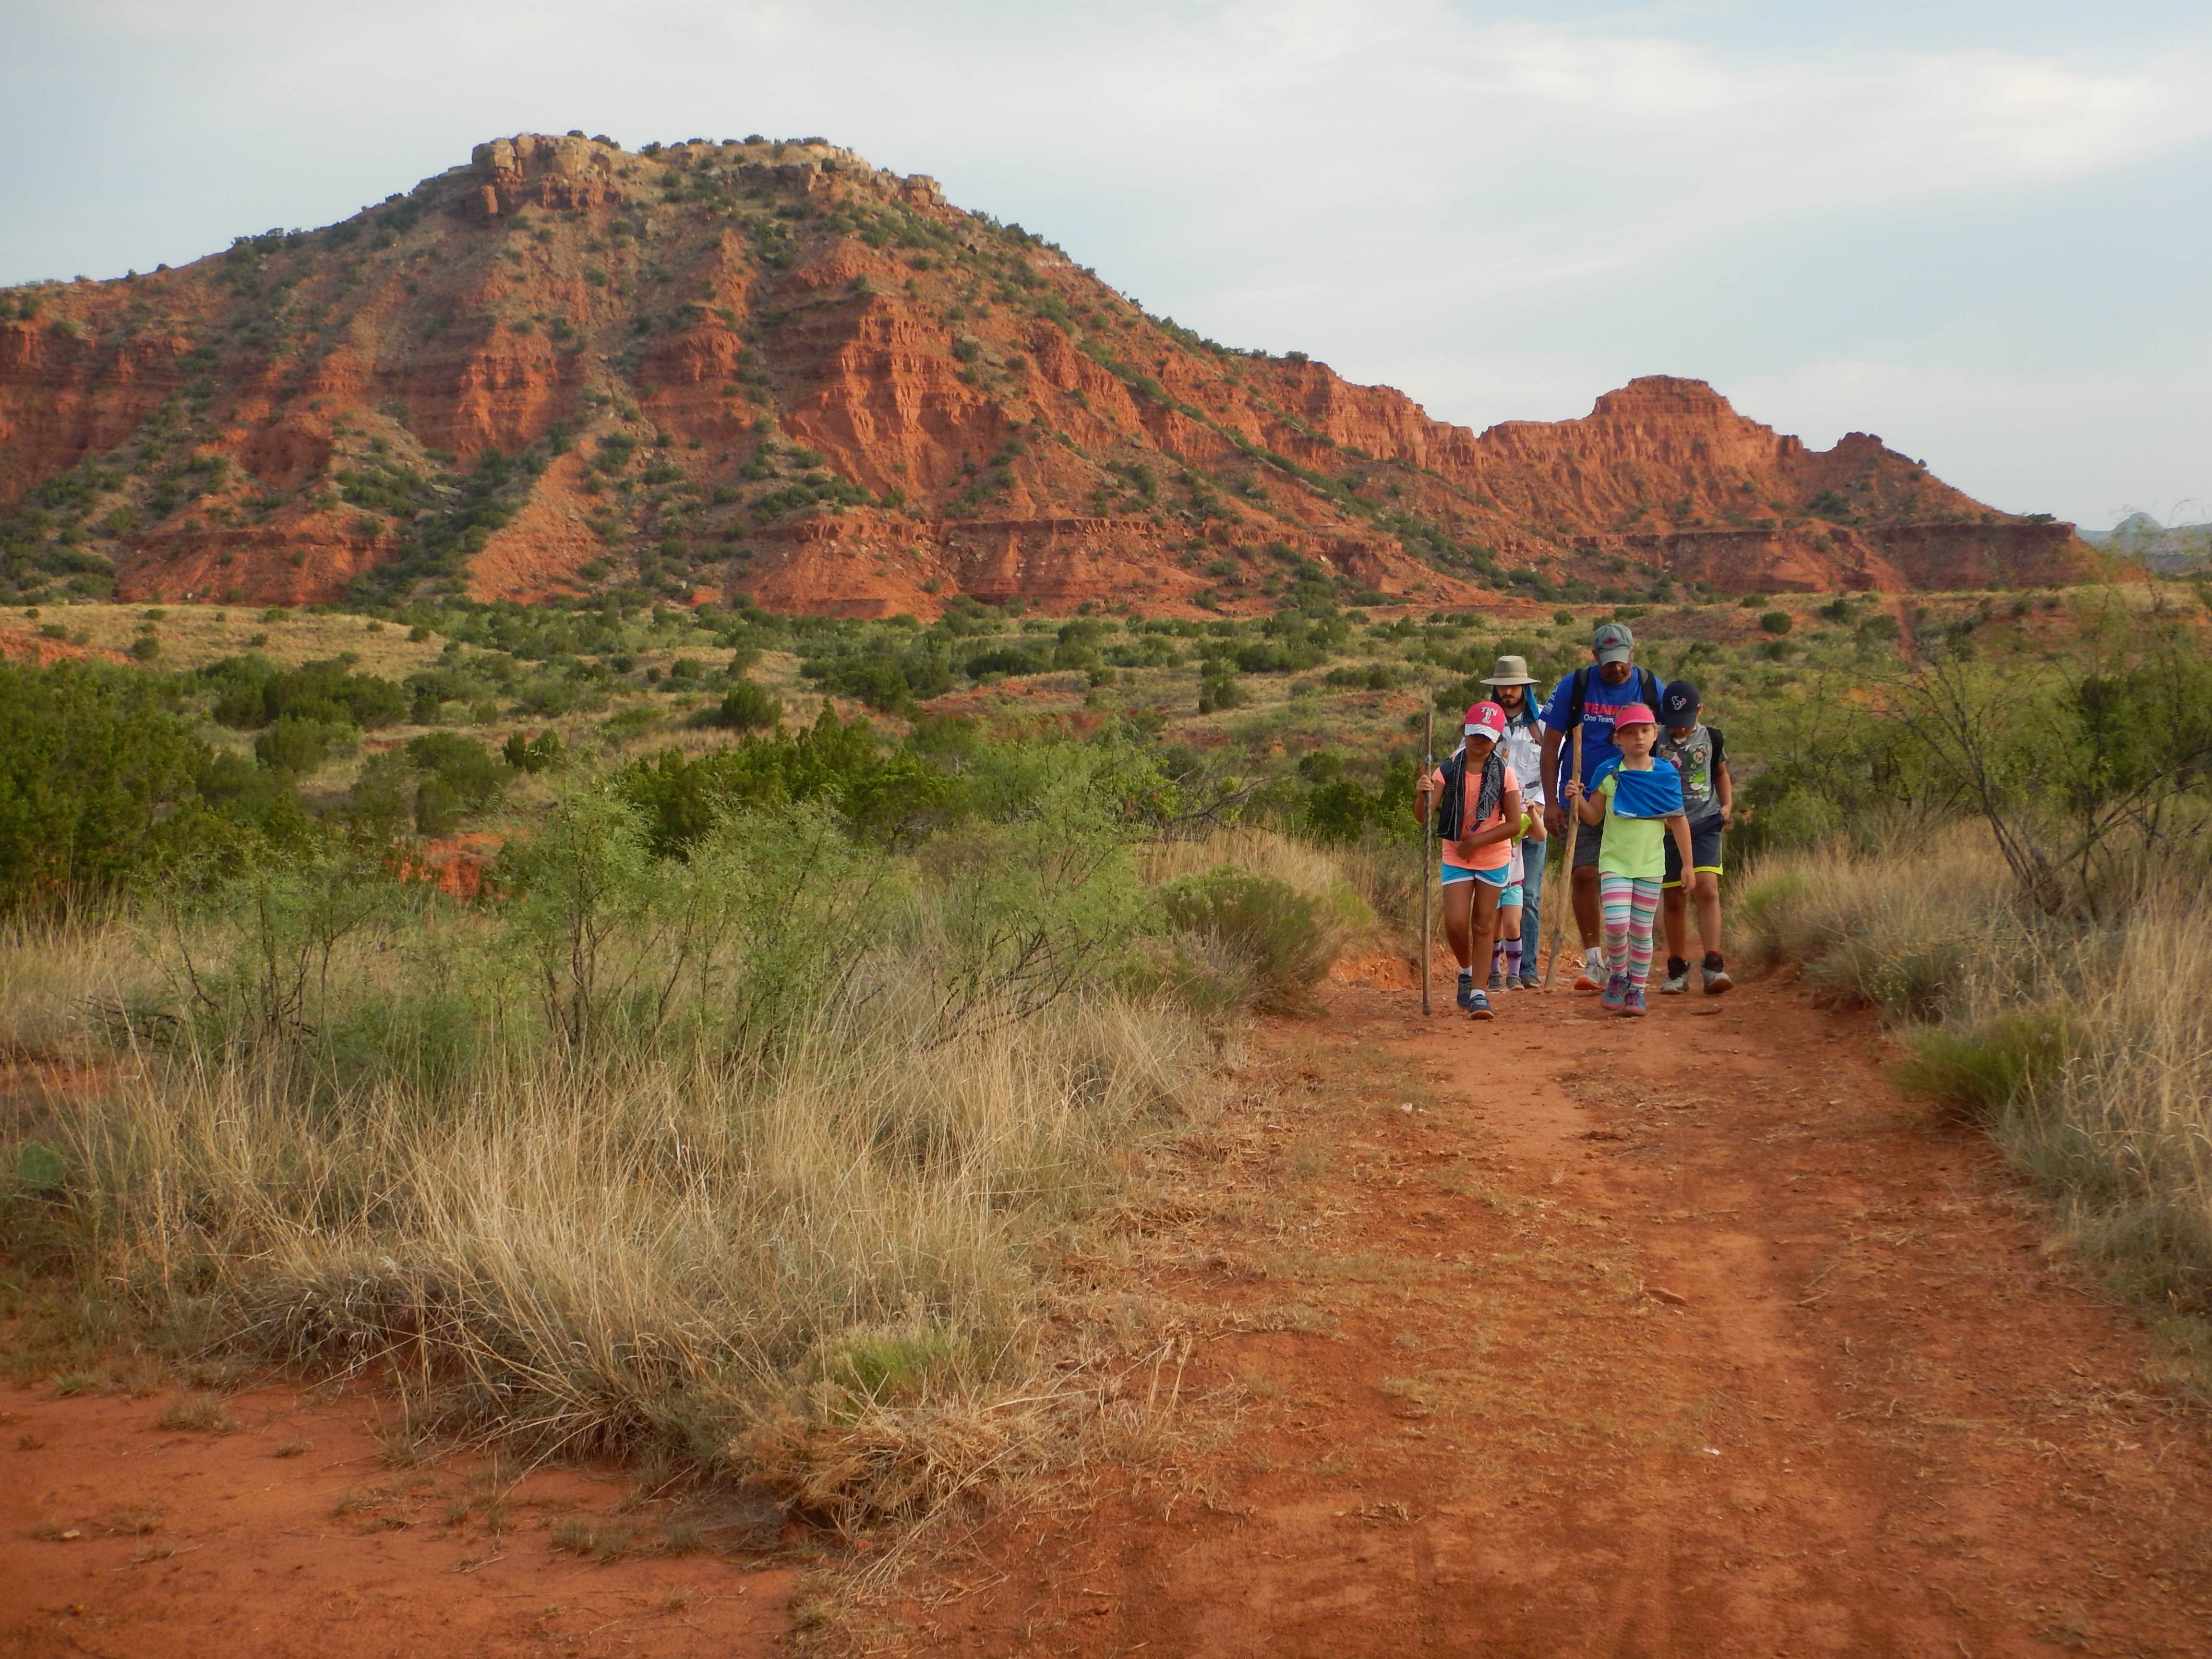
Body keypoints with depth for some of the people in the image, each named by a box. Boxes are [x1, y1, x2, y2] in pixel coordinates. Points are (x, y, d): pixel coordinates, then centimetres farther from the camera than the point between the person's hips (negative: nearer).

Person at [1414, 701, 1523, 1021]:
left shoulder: (1504, 775, -7)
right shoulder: (1448, 771, -5)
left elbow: (1513, 824, -8)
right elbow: (1424, 817, -13)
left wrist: (1476, 841, -16)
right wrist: (1422, 796, -34)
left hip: (1494, 859, 0)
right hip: (1455, 859, 0)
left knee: (1483, 925, 2)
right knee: (1456, 923, -8)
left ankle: (1478, 992, 6)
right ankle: (1466, 972, 20)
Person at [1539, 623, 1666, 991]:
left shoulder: (1651, 688, 0)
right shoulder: (1573, 686, -3)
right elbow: (1550, 746, 1)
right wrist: (1552, 802, -5)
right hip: (1582, 800, 0)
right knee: (1583, 875, -8)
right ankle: (1593, 961, 3)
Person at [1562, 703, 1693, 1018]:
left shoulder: (1666, 775, 1)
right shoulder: (1609, 774, -1)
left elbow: (1679, 822, 7)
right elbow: (1594, 817, 6)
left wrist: (1688, 865, 6)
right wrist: (1577, 799, -14)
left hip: (1650, 866, 1)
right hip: (1614, 863, -1)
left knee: (1641, 932, 5)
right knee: (1616, 924, -15)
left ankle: (1637, 990, 18)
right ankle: (1617, 975, 10)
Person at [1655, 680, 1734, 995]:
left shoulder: (1712, 738, 6)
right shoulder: (1655, 743, 0)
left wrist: (1727, 805, 9)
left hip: (1705, 825, 0)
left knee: (1707, 890, -16)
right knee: (1674, 900, 5)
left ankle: (1713, 965, -20)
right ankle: (1677, 969, 16)